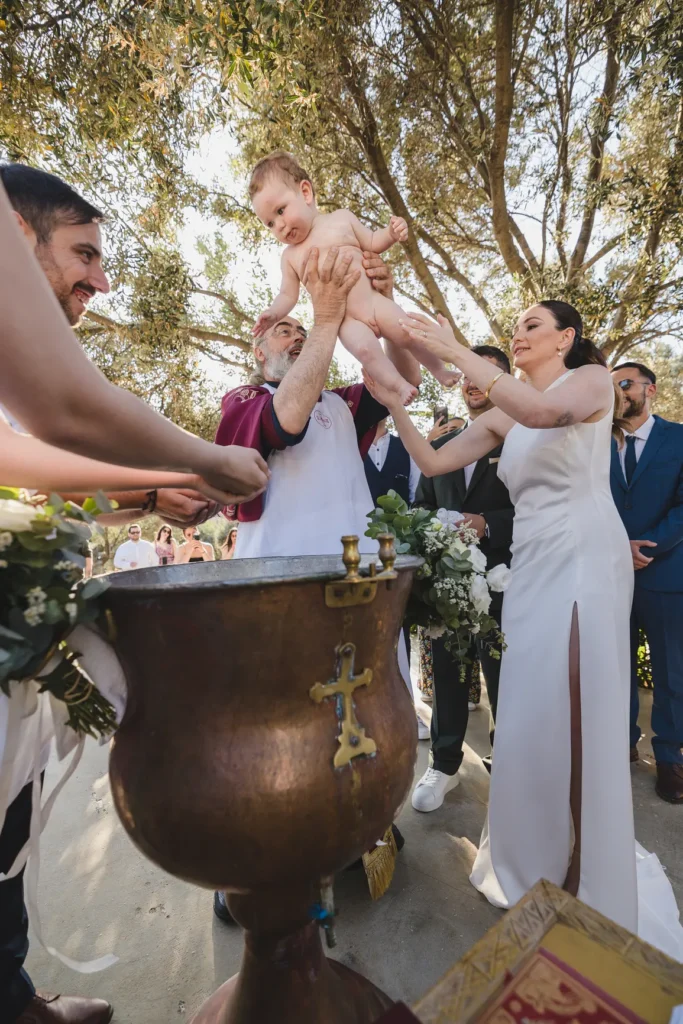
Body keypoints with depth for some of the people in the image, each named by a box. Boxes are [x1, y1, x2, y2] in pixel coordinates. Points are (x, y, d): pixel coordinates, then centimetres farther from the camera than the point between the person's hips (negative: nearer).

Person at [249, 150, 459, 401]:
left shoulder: (342, 218, 7)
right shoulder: (290, 256, 9)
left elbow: (372, 243, 15)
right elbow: (288, 294, 12)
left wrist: (392, 233, -4)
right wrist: (274, 313, -6)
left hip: (374, 303, 1)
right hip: (344, 320, -1)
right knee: (364, 348, -30)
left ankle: (439, 371, 18)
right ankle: (399, 385, -15)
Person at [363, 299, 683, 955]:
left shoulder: (593, 379, 1)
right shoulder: (501, 418, 15)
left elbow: (543, 410, -23)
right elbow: (432, 463, 10)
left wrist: (456, 352, -19)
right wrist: (392, 402, 1)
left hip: (583, 561, -5)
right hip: (529, 567, 6)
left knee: (574, 718, -1)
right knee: (530, 718, 12)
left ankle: (593, 881, 23)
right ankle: (538, 865, 35)